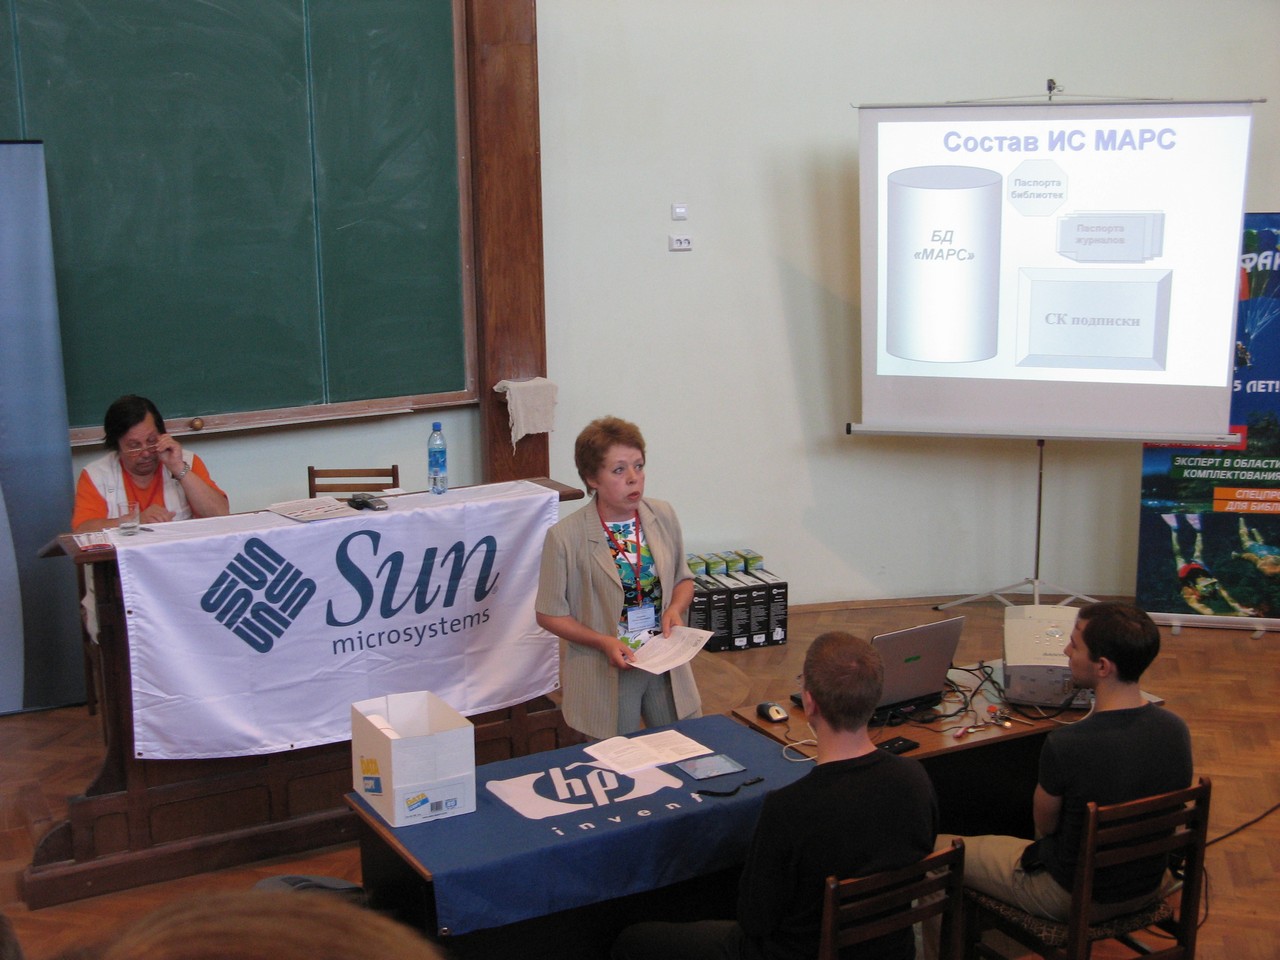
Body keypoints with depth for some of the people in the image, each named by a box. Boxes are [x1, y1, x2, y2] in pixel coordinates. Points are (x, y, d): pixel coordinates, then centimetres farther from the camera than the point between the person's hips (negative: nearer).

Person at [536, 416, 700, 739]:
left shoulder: (663, 516, -1)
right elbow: (550, 614, -8)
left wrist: (676, 607, -8)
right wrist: (603, 642, -19)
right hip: (607, 674, -4)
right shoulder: (565, 537, -14)